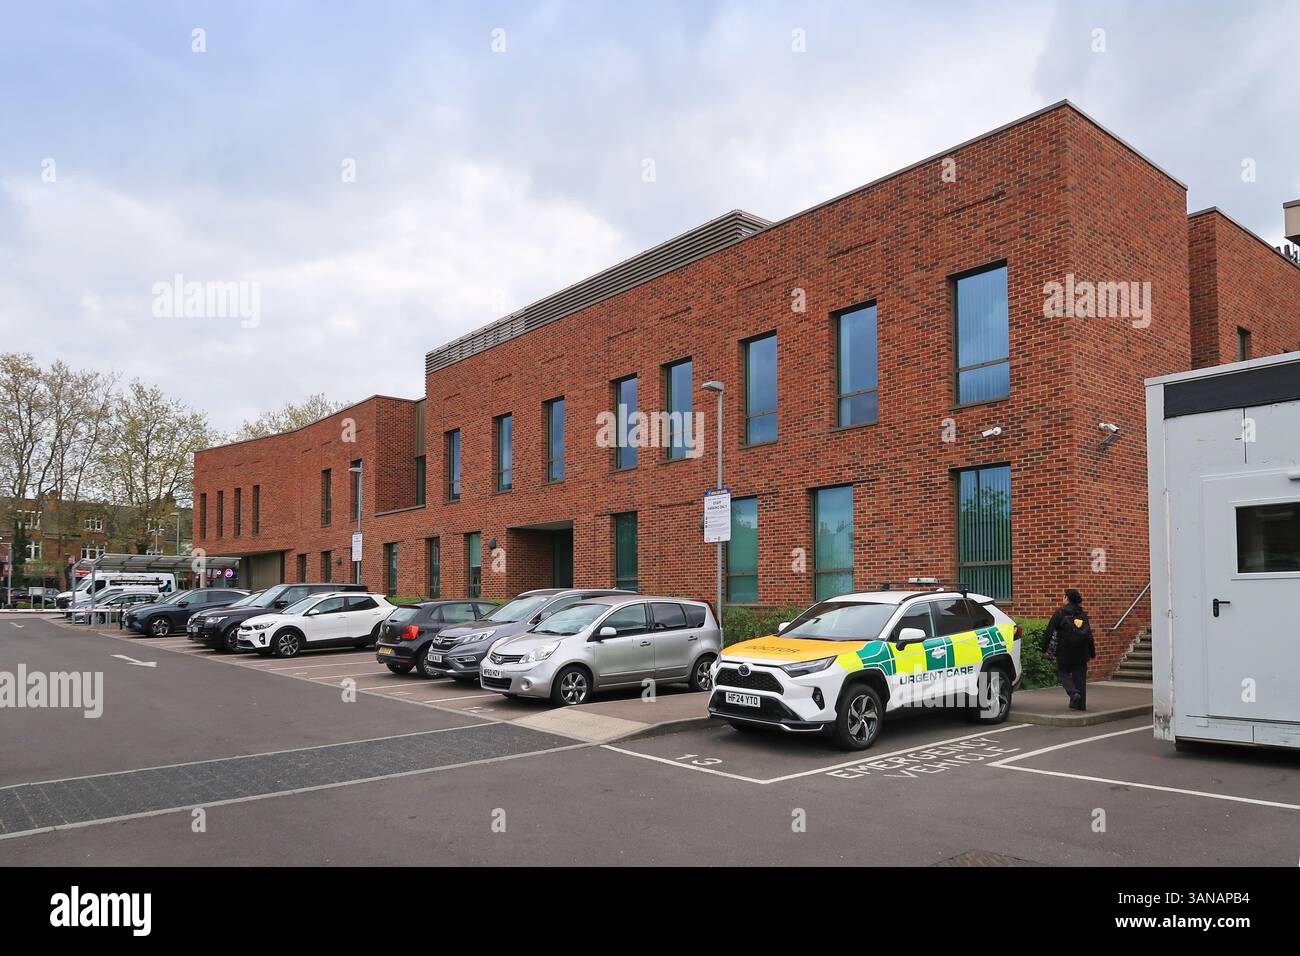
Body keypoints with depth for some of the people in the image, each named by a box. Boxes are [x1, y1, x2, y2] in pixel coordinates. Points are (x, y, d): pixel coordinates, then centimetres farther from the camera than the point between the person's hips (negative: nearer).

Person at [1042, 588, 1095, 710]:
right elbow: (1089, 635, 8)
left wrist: (1045, 648, -3)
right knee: (1079, 675, 10)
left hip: (1064, 651, -4)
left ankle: (1074, 693, -14)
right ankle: (1080, 703, 12)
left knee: (1064, 672, 11)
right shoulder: (1082, 614, 5)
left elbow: (1050, 631, -10)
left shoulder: (1059, 613, -8)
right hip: (1081, 651, 4)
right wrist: (1092, 652, 14)